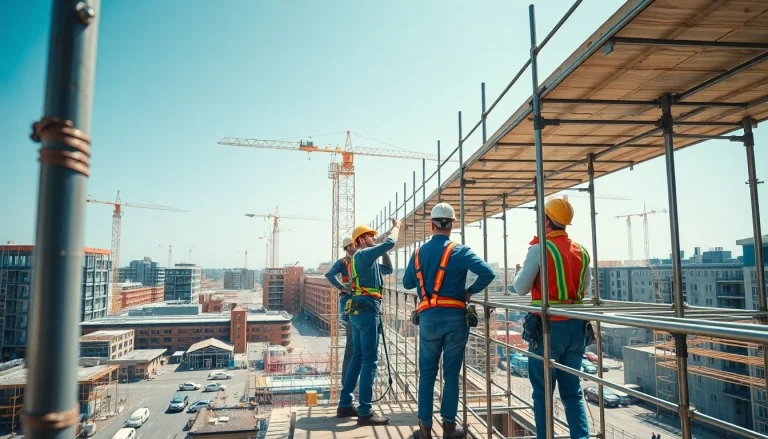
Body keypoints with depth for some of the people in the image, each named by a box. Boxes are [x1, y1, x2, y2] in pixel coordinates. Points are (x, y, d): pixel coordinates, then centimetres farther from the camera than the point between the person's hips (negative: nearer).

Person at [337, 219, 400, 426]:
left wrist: (383, 251, 18)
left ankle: (345, 404, 21)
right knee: (370, 360, -8)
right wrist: (396, 227, -1)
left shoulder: (363, 259, 22)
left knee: (357, 358, 14)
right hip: (367, 310, -10)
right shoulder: (364, 254, -8)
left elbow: (387, 269, 27)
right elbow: (390, 243, -18)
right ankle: (365, 412, -4)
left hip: (359, 310, 10)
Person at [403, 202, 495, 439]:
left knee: (427, 373, 11)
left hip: (428, 318, 2)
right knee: (451, 374, 9)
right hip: (454, 318, -2)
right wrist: (470, 291, -2)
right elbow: (488, 273, -17)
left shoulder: (419, 252, 4)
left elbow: (407, 283, 15)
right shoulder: (459, 251, -8)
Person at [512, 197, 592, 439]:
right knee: (573, 391, 13)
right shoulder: (581, 251, 7)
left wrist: (519, 272, 13)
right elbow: (585, 289, 17)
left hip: (548, 327, -5)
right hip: (576, 327, 5)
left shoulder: (540, 249, -11)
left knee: (542, 392, 7)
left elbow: (521, 288, -7)